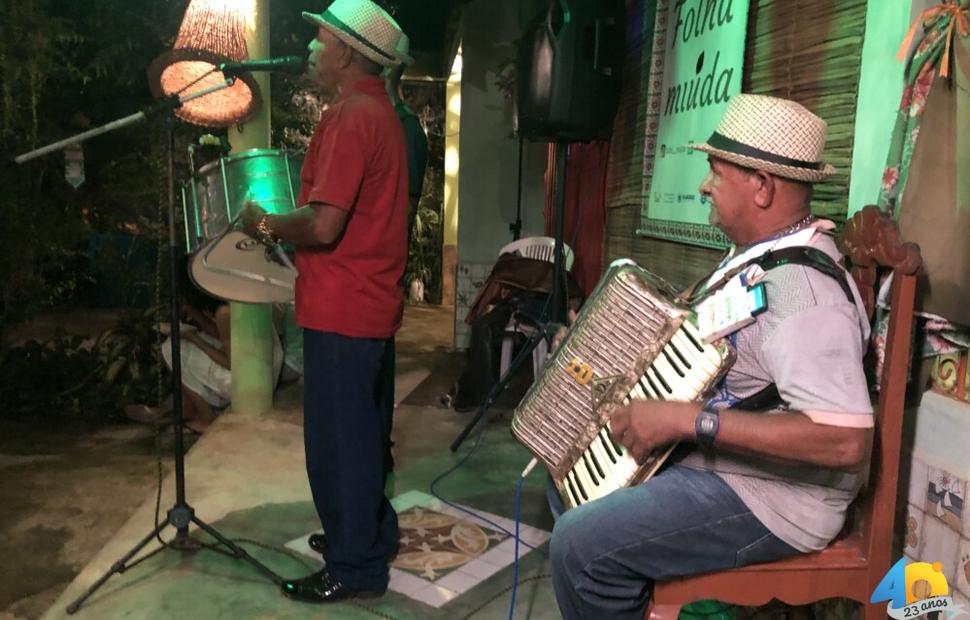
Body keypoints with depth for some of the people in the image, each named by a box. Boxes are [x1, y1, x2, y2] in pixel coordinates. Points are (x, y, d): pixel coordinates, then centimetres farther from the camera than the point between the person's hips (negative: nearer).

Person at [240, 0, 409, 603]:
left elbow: (324, 225, -25)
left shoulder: (351, 118, -18)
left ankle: (355, 567, 15)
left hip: (342, 309, -10)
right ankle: (371, 533, 35)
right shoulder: (382, 112, 13)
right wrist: (288, 223, 18)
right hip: (374, 304, 10)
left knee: (337, 439, 2)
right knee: (364, 431, 20)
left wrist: (266, 224, -8)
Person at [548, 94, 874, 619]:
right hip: (709, 457, 10)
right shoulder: (759, 253, 5)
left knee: (581, 543, -21)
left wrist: (687, 420, -34)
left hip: (768, 496, -10)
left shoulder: (803, 289, -27)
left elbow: (846, 441, -35)